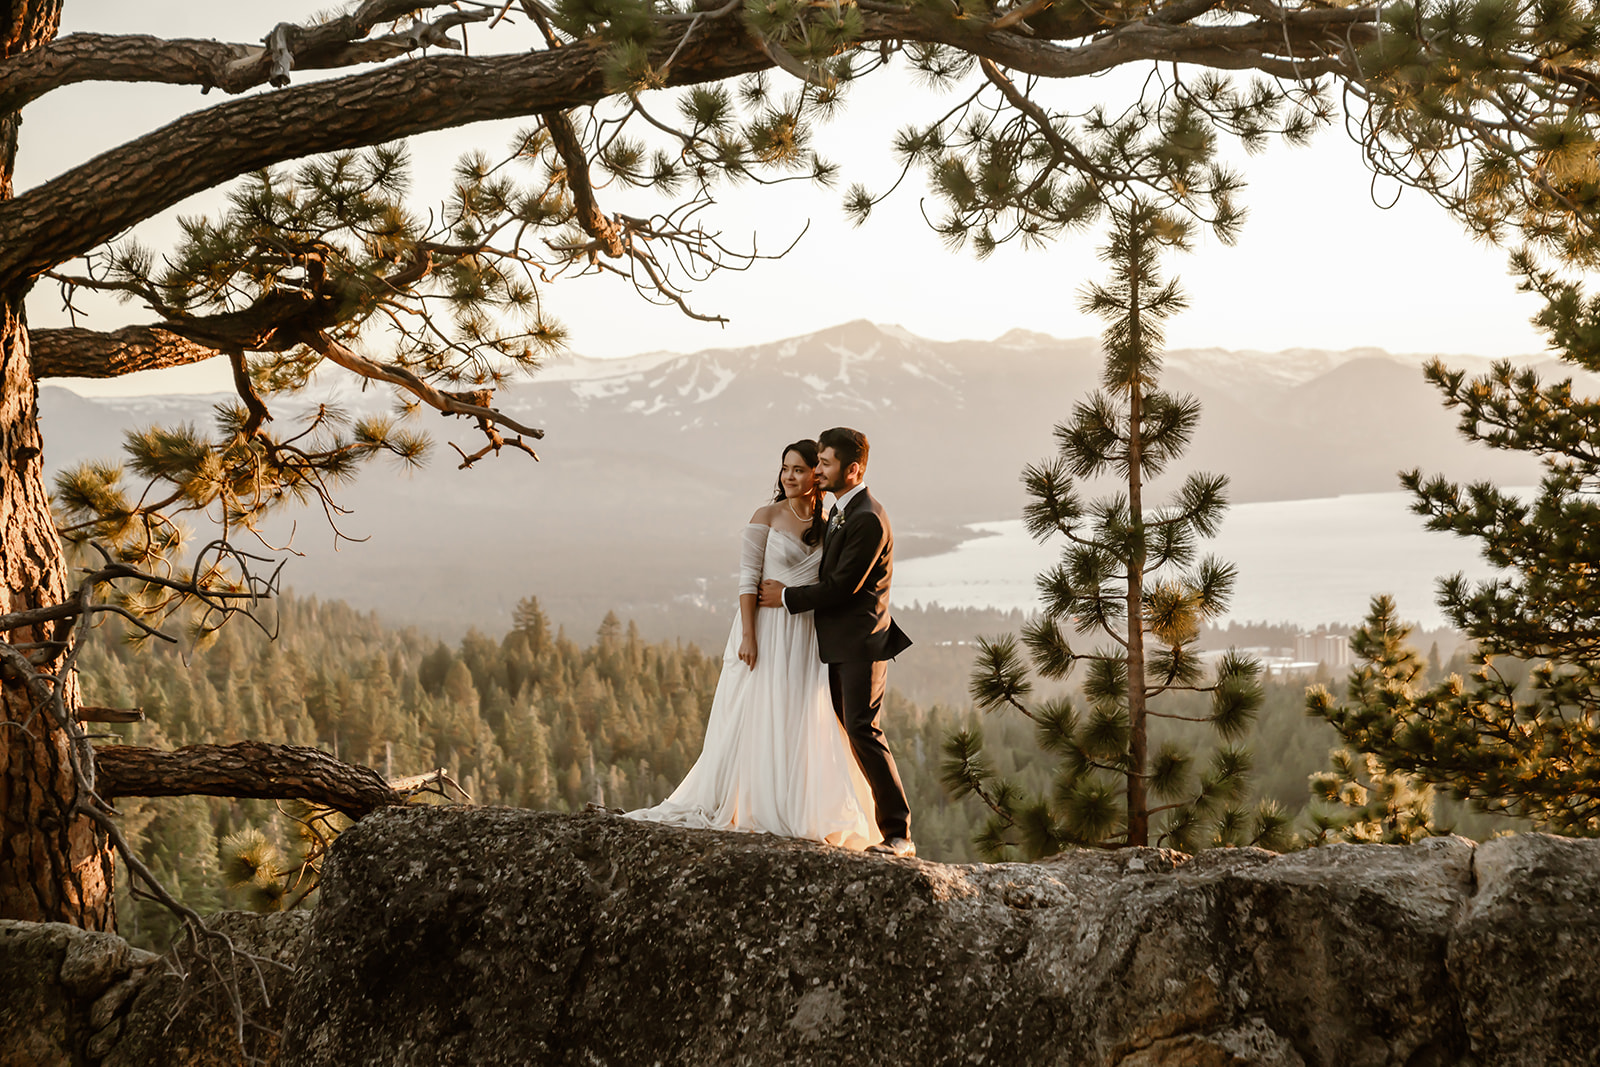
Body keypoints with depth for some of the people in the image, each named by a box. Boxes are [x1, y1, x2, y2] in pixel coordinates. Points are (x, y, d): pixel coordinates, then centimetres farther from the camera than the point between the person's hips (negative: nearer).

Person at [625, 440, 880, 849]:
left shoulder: (828, 527, 8)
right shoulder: (767, 517, -3)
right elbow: (748, 577, -7)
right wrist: (748, 635, -16)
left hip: (808, 634, 3)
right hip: (767, 628, -3)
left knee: (806, 721, 4)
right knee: (754, 717, 0)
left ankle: (804, 813, 13)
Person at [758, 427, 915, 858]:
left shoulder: (867, 519, -18)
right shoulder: (839, 509, 14)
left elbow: (842, 585, -20)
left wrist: (787, 597, -9)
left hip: (861, 643, -10)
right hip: (837, 643, 10)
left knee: (862, 730, -15)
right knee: (843, 730, 12)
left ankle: (898, 834, -13)